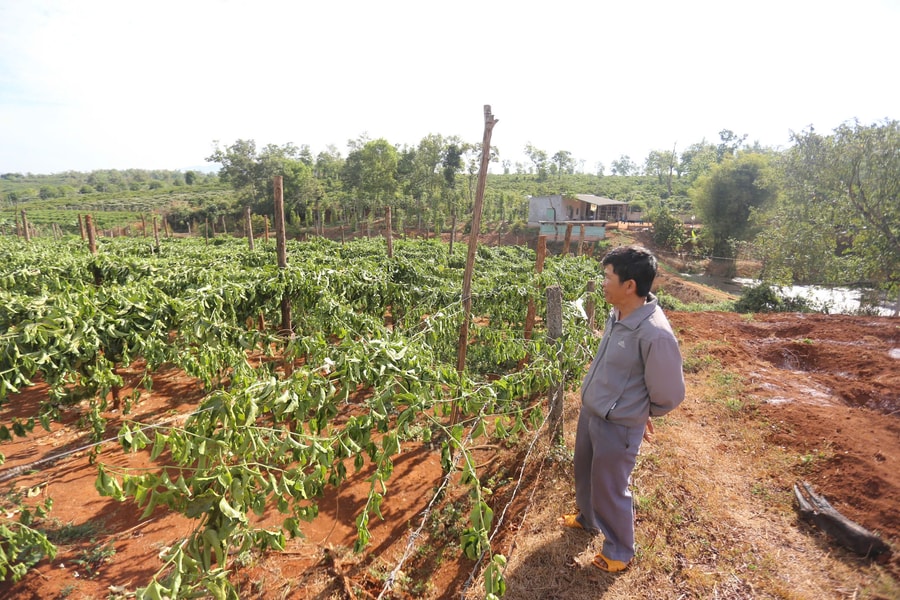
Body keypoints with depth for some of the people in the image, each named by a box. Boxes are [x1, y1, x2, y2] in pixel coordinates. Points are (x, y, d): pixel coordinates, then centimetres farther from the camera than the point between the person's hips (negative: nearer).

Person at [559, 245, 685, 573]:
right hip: (589, 412, 8)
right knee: (584, 471, 28)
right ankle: (588, 518, 57)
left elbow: (669, 394, -19)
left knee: (610, 489, 14)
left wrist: (640, 413, -1)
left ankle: (620, 551, 41)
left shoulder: (655, 334, -30)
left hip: (618, 426, -8)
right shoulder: (617, 314, -6)